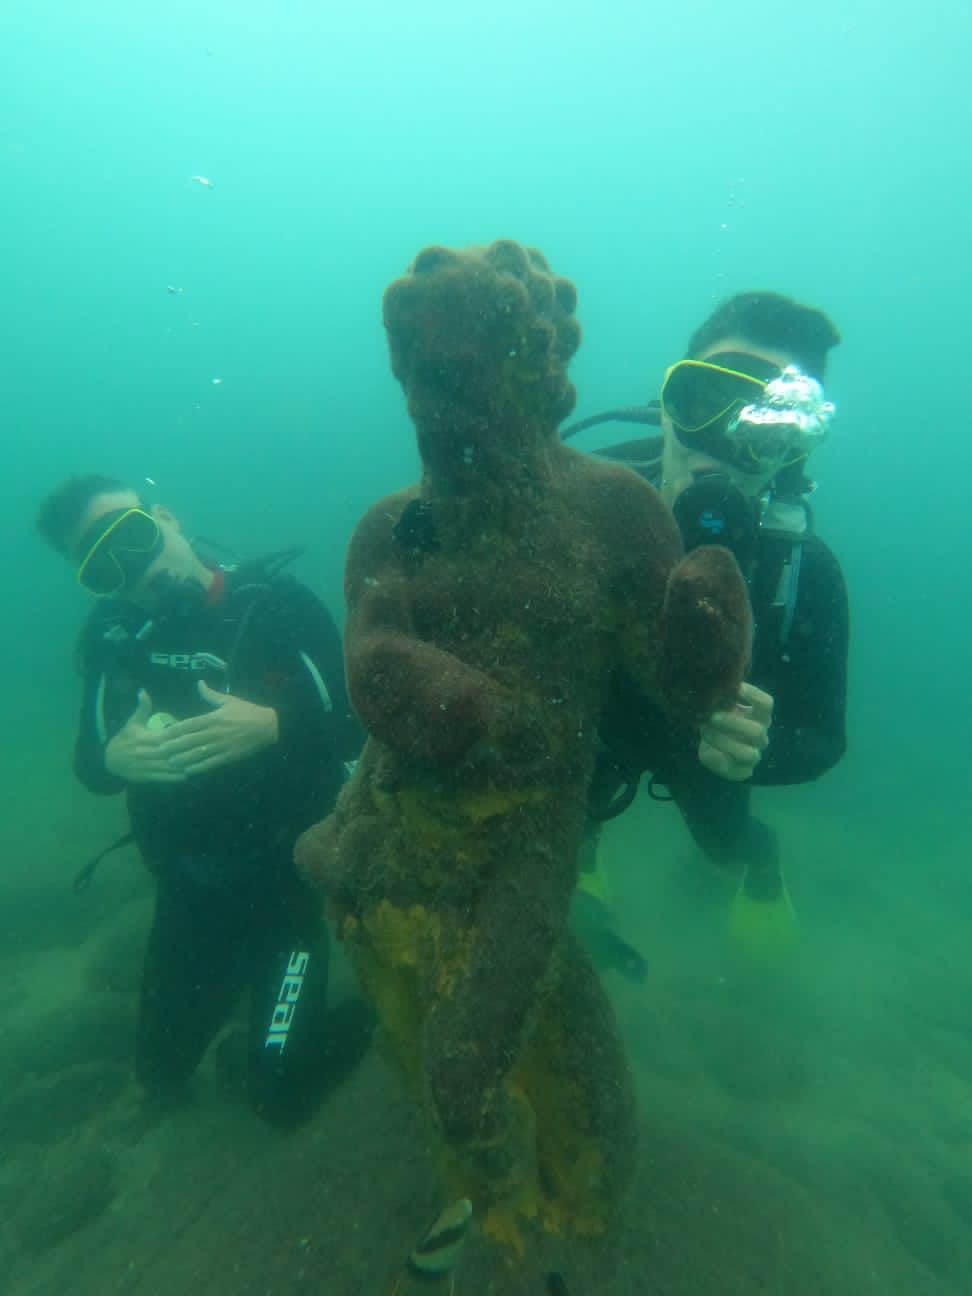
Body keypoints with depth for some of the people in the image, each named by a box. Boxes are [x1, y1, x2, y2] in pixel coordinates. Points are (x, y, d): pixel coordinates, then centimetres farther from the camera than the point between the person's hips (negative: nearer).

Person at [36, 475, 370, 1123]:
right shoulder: (115, 633, -5)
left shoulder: (279, 602, -16)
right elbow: (89, 766, 2)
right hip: (188, 883, 4)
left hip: (288, 873, -4)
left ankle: (373, 1002, 30)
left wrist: (271, 728, -32)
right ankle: (239, 972, 44)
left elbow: (362, 727, -15)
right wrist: (114, 758, -20)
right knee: (162, 1073, 20)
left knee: (282, 1094, 3)